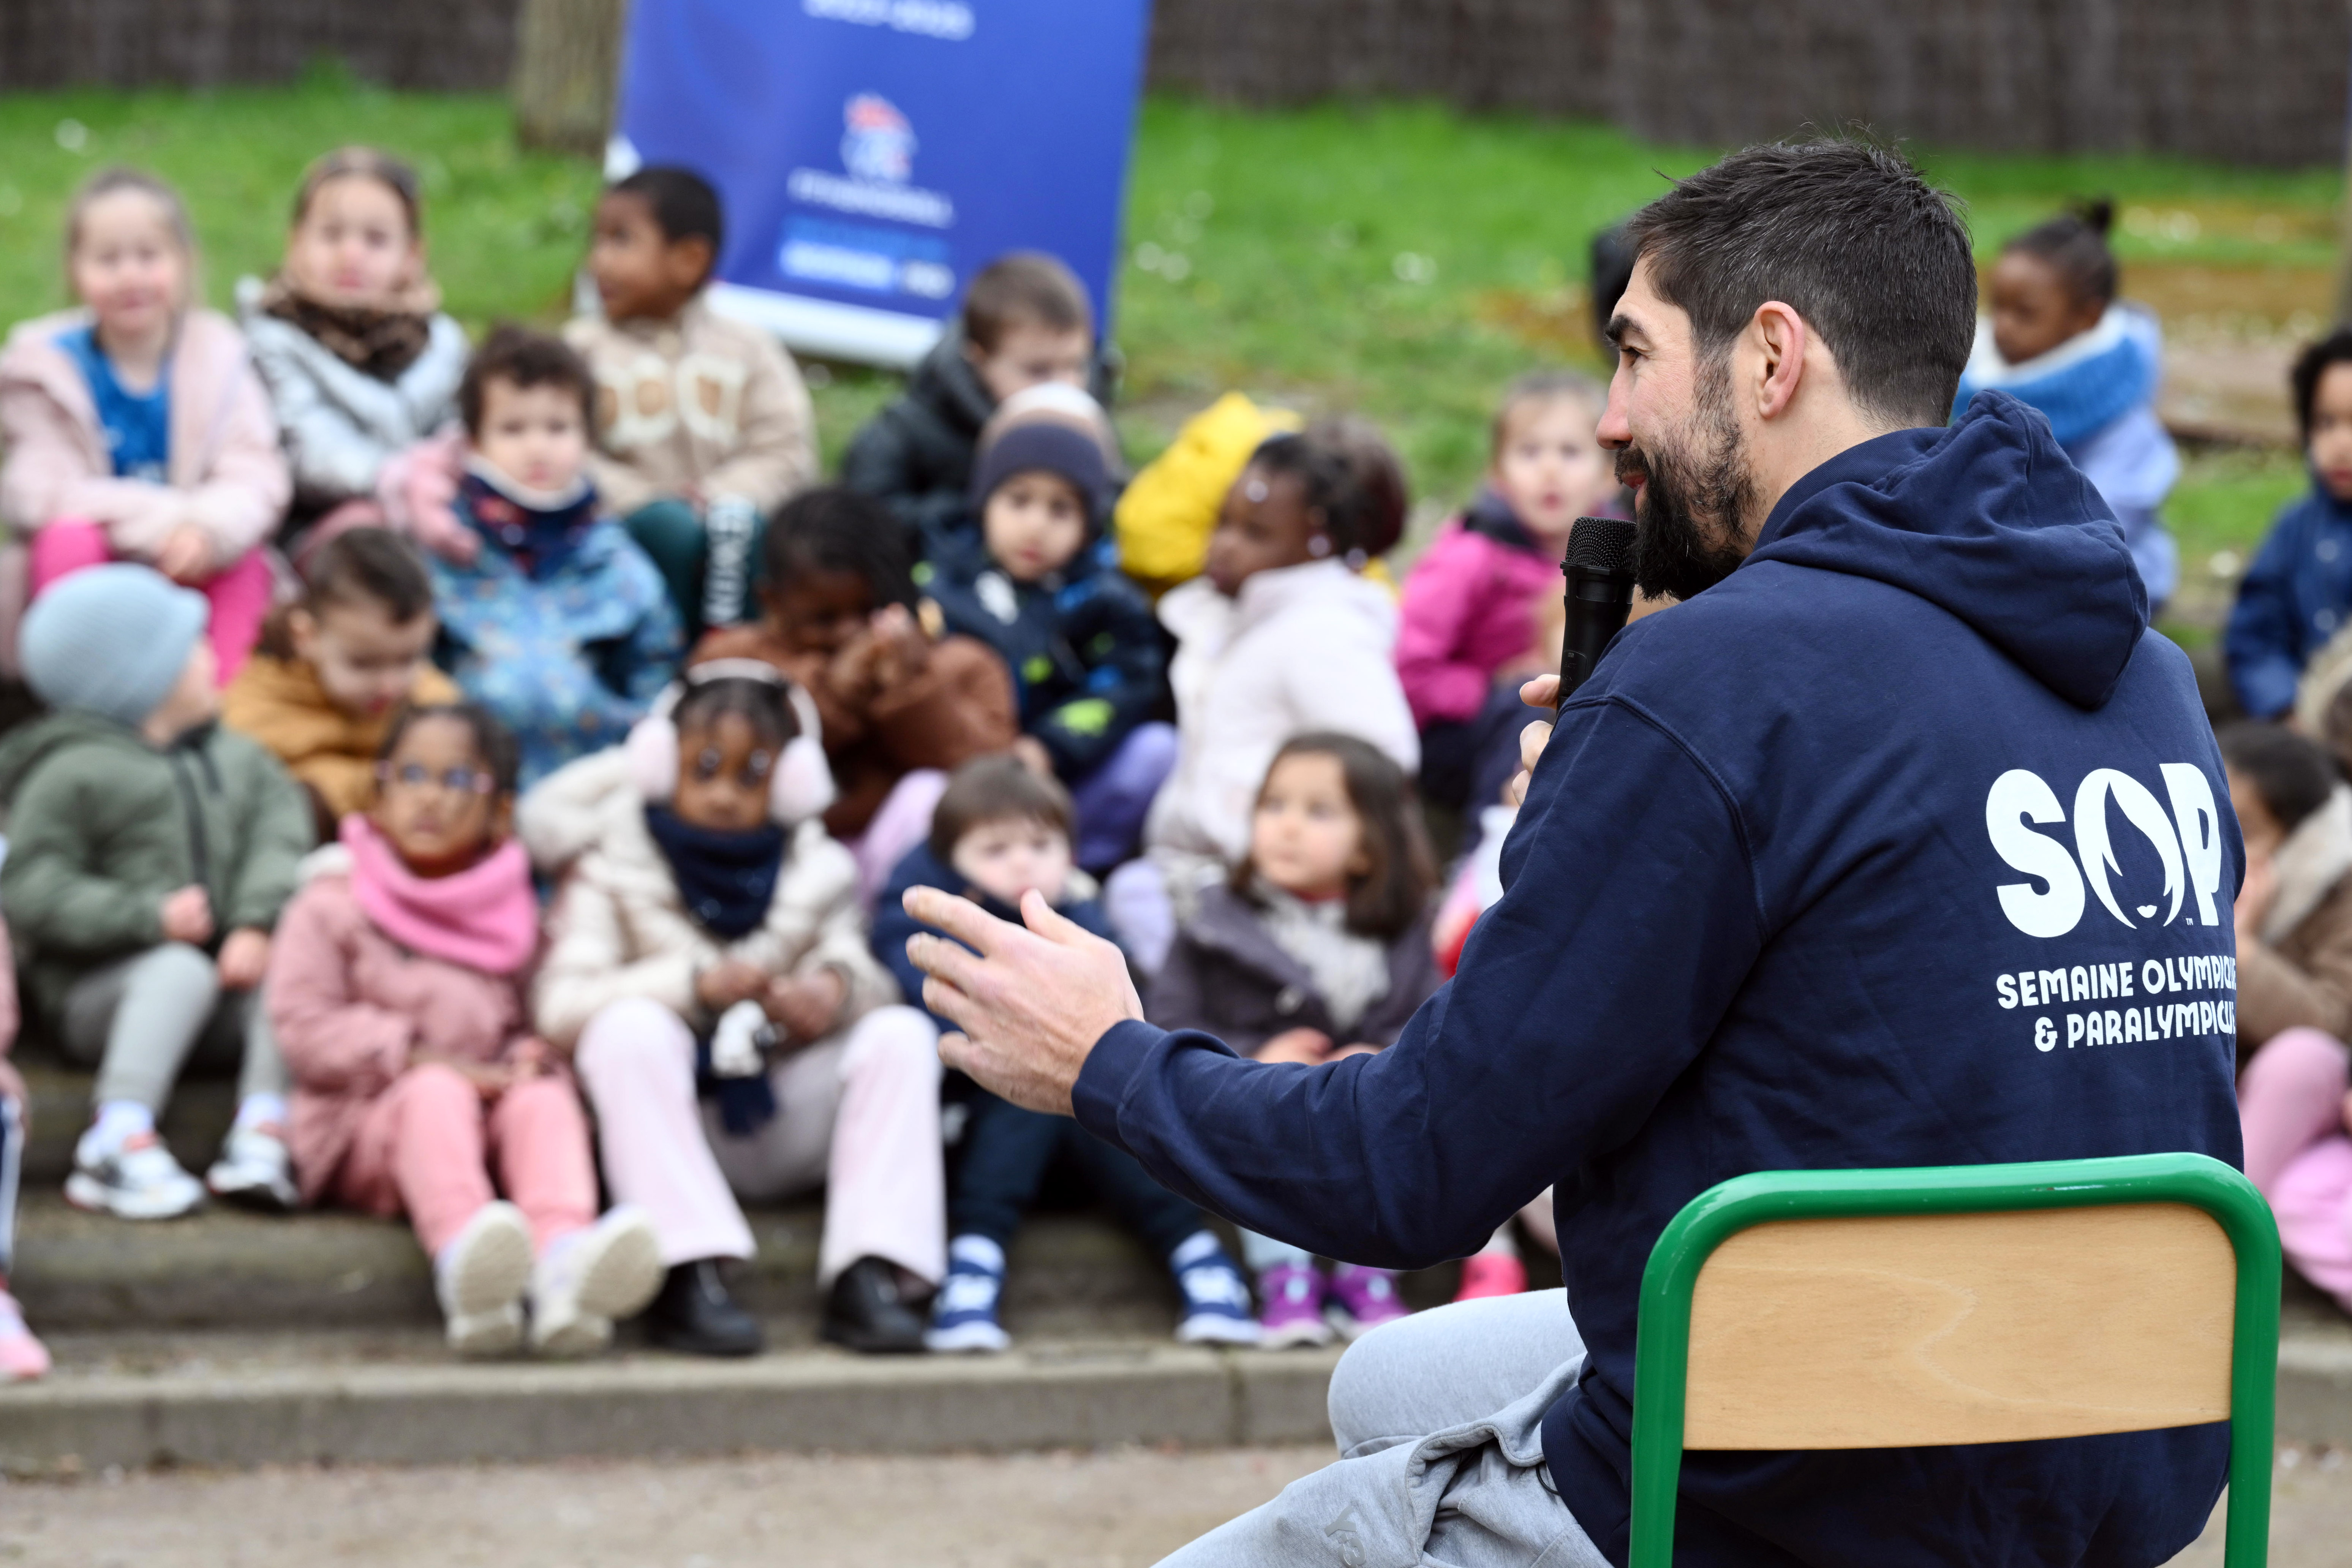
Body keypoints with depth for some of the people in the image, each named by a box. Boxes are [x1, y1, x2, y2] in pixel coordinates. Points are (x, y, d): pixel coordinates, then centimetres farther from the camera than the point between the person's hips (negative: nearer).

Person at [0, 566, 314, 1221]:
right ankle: (120, 1138, -44)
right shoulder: (73, 774, -4)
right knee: (183, 971, -35)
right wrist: (149, 917, -22)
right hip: (97, 991, -5)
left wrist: (257, 924, -20)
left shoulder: (239, 760, 15)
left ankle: (263, 1129, -34)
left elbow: (280, 839, 0)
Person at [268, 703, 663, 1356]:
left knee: (545, 1098, -28)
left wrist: (530, 1058, -8)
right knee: (437, 1093, -35)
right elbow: (306, 1030, -2)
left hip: (487, 1123, 3)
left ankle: (565, 1259, -59)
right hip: (368, 1119, -3)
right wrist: (420, 1057, -14)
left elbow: (530, 1022, 19)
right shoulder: (333, 908, 8)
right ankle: (463, 1260, -66)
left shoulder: (513, 915, 21)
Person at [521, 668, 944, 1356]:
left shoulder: (818, 872, 12)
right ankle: (686, 1277, -39)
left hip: (786, 1131, 3)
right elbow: (561, 1007, -12)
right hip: (669, 1118, -3)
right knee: (630, 1027, -33)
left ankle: (868, 1274, -31)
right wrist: (694, 985, -23)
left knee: (901, 1032, -19)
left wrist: (839, 986, -22)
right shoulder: (610, 871, 2)